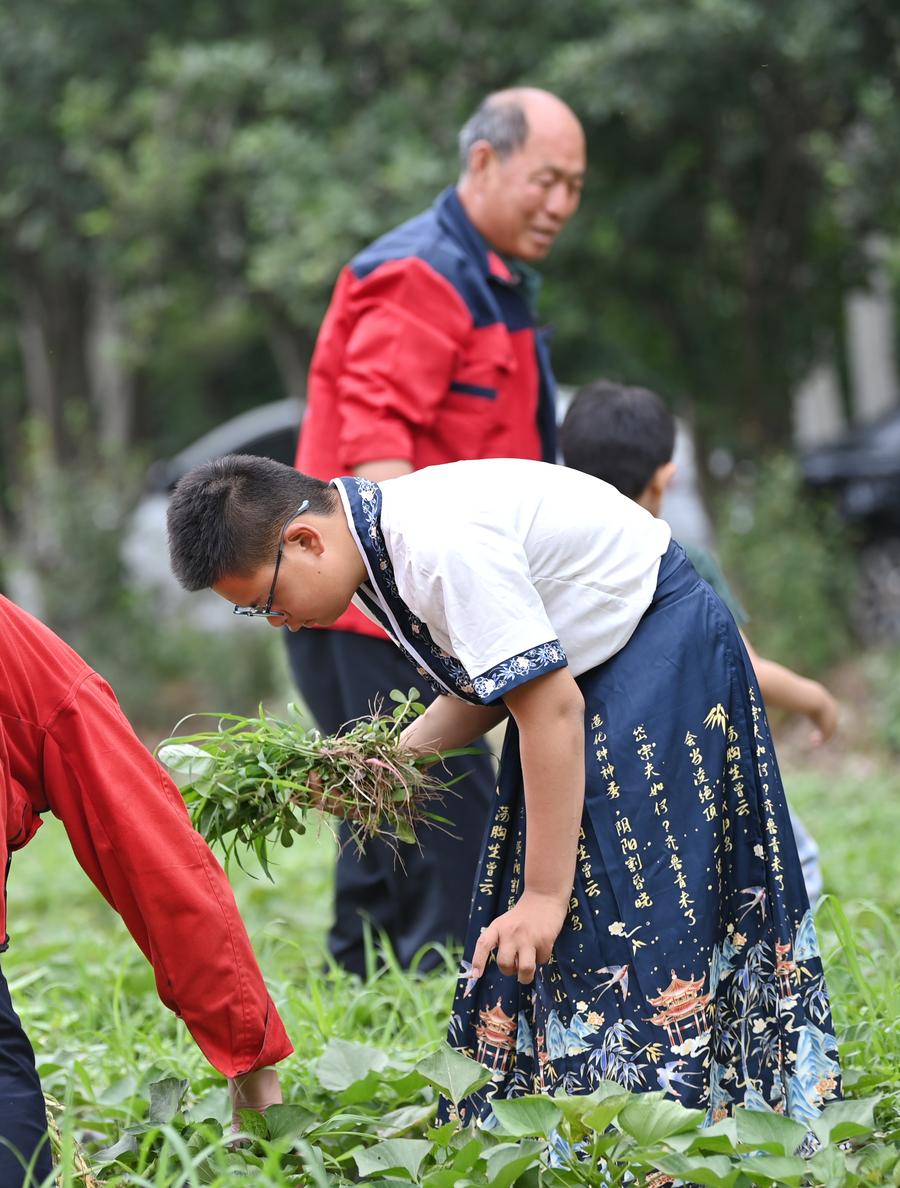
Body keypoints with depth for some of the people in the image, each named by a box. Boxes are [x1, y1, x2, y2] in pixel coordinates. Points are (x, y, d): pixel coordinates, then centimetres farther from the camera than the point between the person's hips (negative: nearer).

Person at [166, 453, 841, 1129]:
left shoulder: (443, 543, -31)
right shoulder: (371, 547, -1)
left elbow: (552, 709, -29)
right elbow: (486, 684, 11)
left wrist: (545, 895, -27)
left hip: (658, 639, -10)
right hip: (579, 660, 10)